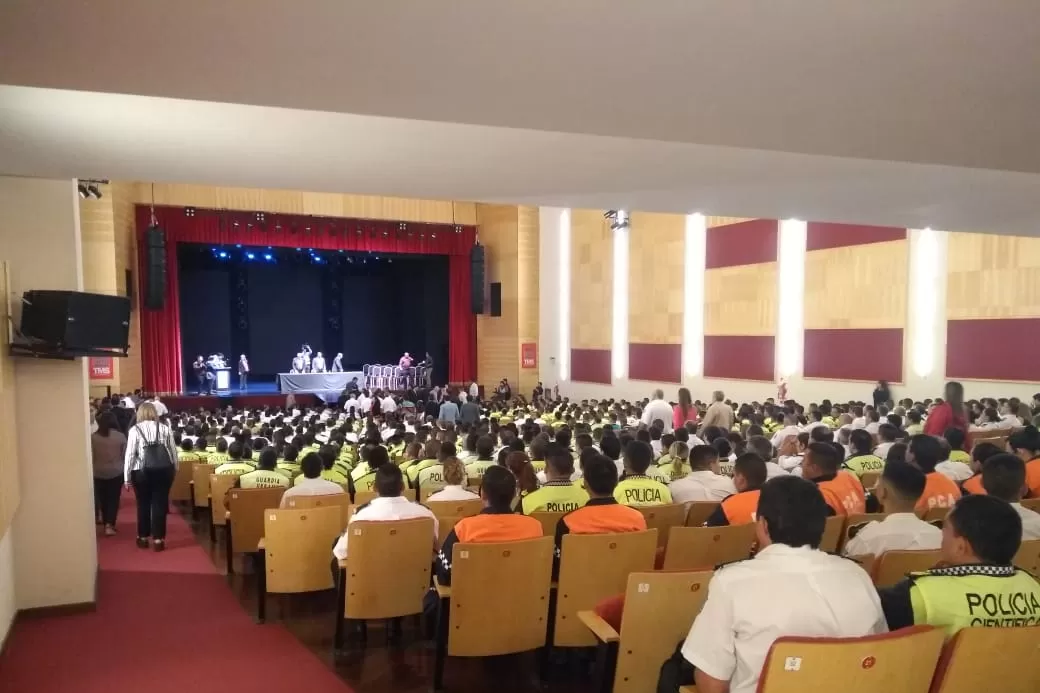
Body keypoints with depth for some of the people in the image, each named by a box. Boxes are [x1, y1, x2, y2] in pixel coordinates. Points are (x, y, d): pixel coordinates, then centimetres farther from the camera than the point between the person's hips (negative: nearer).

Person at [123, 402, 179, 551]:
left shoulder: (135, 430, -1)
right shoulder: (165, 428, 5)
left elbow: (130, 454, -3)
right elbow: (173, 451, 5)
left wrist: (127, 477, 2)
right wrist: (175, 469, 15)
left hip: (142, 471, -1)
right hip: (164, 470, 1)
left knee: (143, 504, 13)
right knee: (160, 503, 6)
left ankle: (143, 537, 23)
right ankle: (158, 539, 7)